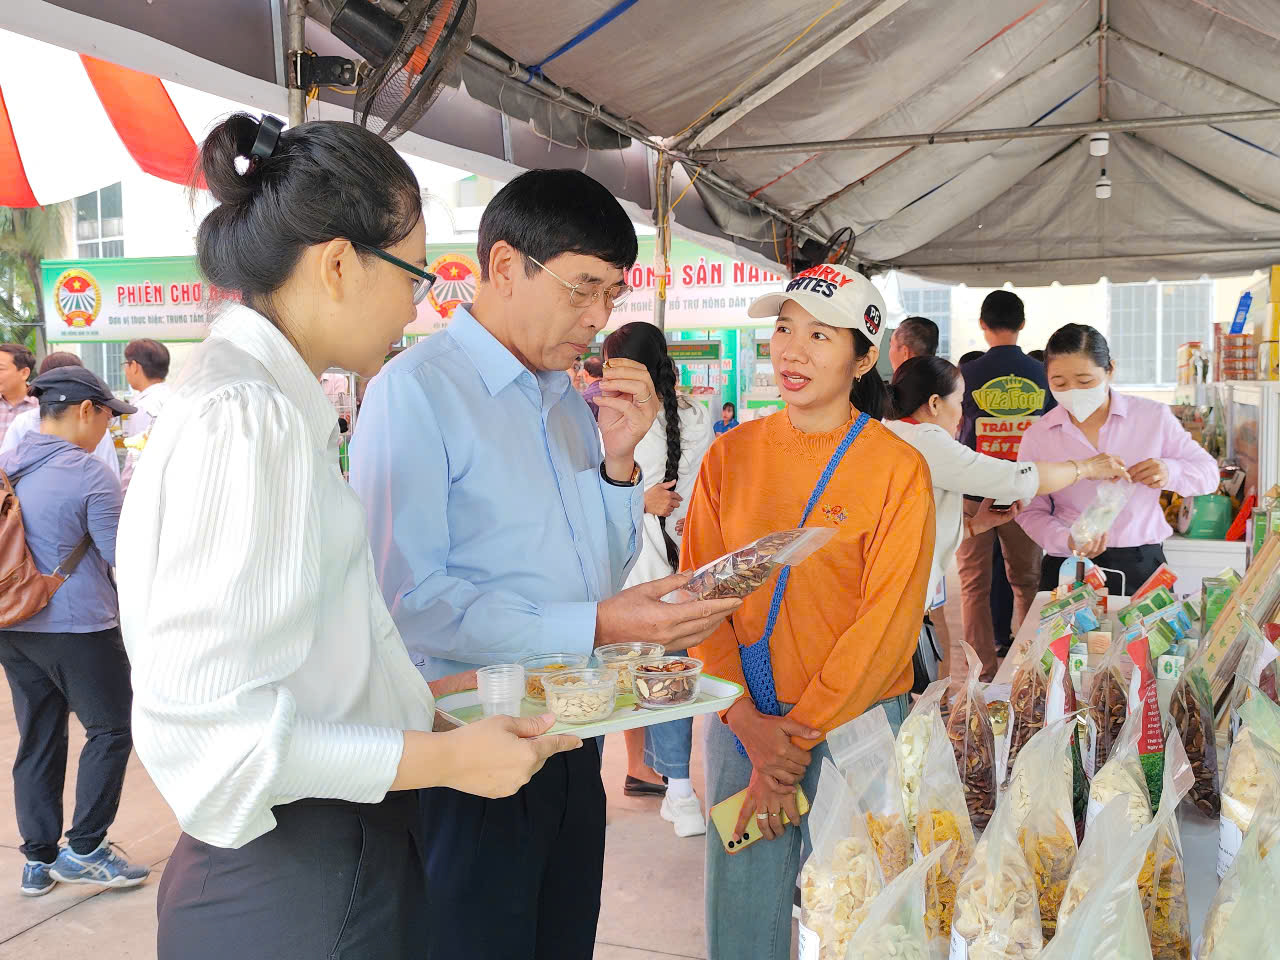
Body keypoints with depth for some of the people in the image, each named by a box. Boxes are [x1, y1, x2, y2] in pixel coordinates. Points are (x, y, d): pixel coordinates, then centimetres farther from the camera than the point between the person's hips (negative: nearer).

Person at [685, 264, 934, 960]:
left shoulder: (898, 469, -7)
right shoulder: (732, 454, 2)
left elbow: (887, 620, -10)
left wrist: (800, 735, -13)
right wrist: (749, 724, -11)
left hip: (857, 722, -2)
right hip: (741, 722, 3)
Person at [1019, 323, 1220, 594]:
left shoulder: (1153, 416, -1)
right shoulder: (1038, 436, -1)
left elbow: (1208, 472, 5)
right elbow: (1032, 511, 2)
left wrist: (1170, 472, -18)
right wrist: (1066, 540, -18)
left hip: (1141, 568, 0)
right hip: (1068, 571, 0)